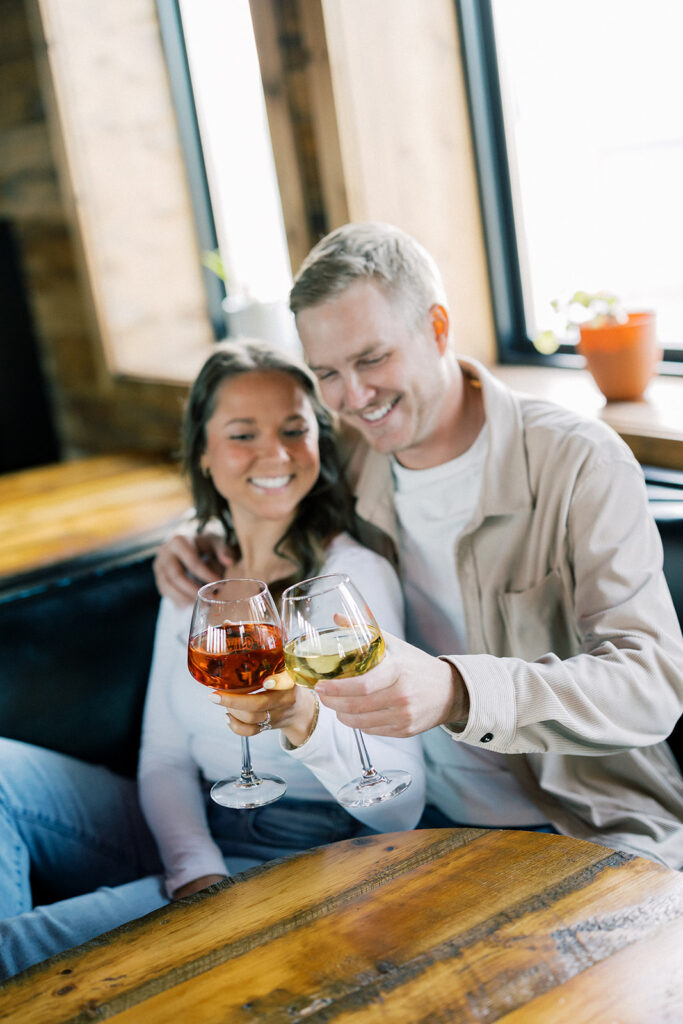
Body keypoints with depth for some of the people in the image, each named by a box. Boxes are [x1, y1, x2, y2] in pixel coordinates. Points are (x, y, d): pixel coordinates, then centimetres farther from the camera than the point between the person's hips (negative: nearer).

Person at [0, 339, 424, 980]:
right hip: (190, 838, 6)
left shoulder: (358, 574, -11)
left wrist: (305, 720, -36)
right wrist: (197, 872, -16)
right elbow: (164, 755, 4)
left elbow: (401, 807, -16)